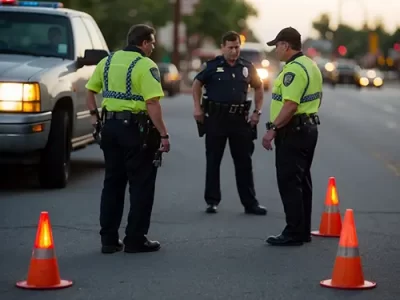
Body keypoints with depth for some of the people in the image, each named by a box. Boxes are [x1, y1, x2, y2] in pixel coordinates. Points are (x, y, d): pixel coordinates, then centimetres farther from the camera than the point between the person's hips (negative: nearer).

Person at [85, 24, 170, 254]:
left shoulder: (108, 61, 9)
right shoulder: (146, 65, -12)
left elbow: (90, 90, 14)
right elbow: (152, 103, -20)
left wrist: (94, 114, 22)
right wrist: (163, 135, -17)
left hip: (110, 126, 7)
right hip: (136, 129, -7)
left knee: (113, 182, 14)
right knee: (141, 184, 4)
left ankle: (109, 239, 16)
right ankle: (135, 239, 6)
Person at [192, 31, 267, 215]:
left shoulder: (247, 67, 6)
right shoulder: (212, 66, -1)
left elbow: (258, 88, 18)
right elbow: (197, 84, 8)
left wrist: (257, 112, 9)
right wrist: (197, 107, -1)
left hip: (240, 118, 2)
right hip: (216, 117, -2)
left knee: (244, 162, 5)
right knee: (213, 161, 5)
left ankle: (250, 203, 10)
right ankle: (212, 201, 14)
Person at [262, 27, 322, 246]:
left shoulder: (294, 69, -19)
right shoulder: (310, 66, 15)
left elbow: (290, 105, -26)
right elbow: (316, 99, 22)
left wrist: (272, 129, -24)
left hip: (293, 131, -11)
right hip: (308, 128, 11)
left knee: (289, 183, -6)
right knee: (301, 182, 14)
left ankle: (294, 233, -4)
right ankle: (303, 230, 20)